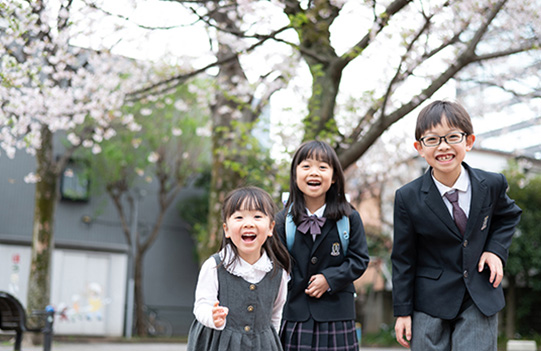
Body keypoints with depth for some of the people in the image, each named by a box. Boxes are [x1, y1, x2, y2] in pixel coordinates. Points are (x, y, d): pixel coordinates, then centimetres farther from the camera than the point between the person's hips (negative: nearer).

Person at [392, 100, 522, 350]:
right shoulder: (408, 198, -11)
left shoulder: (492, 184, -6)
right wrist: (402, 311, -2)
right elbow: (402, 259, -4)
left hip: (481, 300, 1)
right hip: (430, 303, -1)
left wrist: (496, 248, -3)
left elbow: (509, 215, 16)